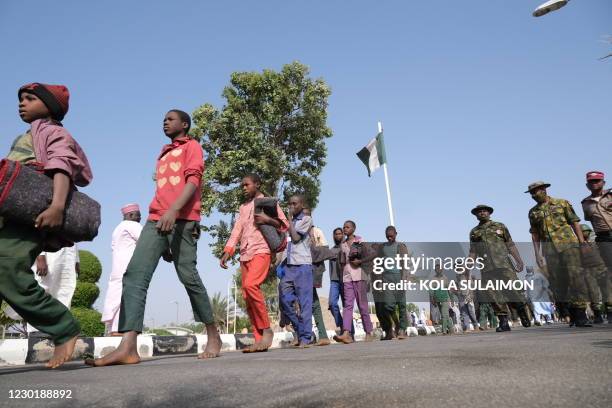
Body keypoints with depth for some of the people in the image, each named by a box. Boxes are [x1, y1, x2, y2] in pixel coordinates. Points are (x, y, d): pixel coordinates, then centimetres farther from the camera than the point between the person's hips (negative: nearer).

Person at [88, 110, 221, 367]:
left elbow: (193, 181, -8)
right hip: (156, 220, 7)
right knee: (134, 274, -11)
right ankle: (128, 347, -18)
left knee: (188, 276, -8)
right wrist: (164, 239, 23)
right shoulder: (163, 155, 31)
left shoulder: (192, 147, 9)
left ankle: (213, 336, 9)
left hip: (182, 220, -7)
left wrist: (173, 211, -26)